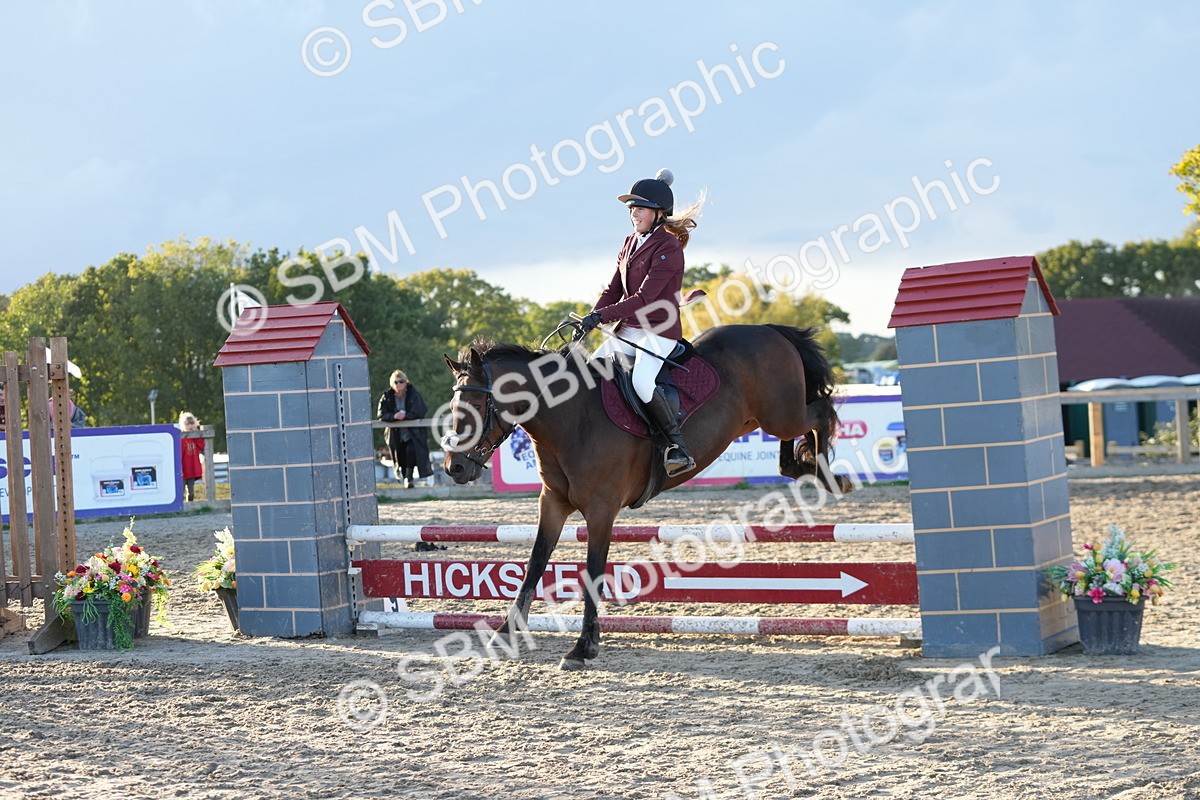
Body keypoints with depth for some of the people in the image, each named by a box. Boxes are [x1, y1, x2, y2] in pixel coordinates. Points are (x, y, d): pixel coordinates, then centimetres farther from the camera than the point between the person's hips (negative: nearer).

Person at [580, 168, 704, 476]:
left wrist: (602, 315, -25)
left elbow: (645, 298, -21)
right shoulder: (630, 244, 13)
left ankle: (679, 446, -22)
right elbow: (613, 290, 13)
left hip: (659, 332, -9)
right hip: (628, 330, 9)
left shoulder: (668, 248, -14)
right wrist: (590, 319, -4)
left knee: (642, 383, -31)